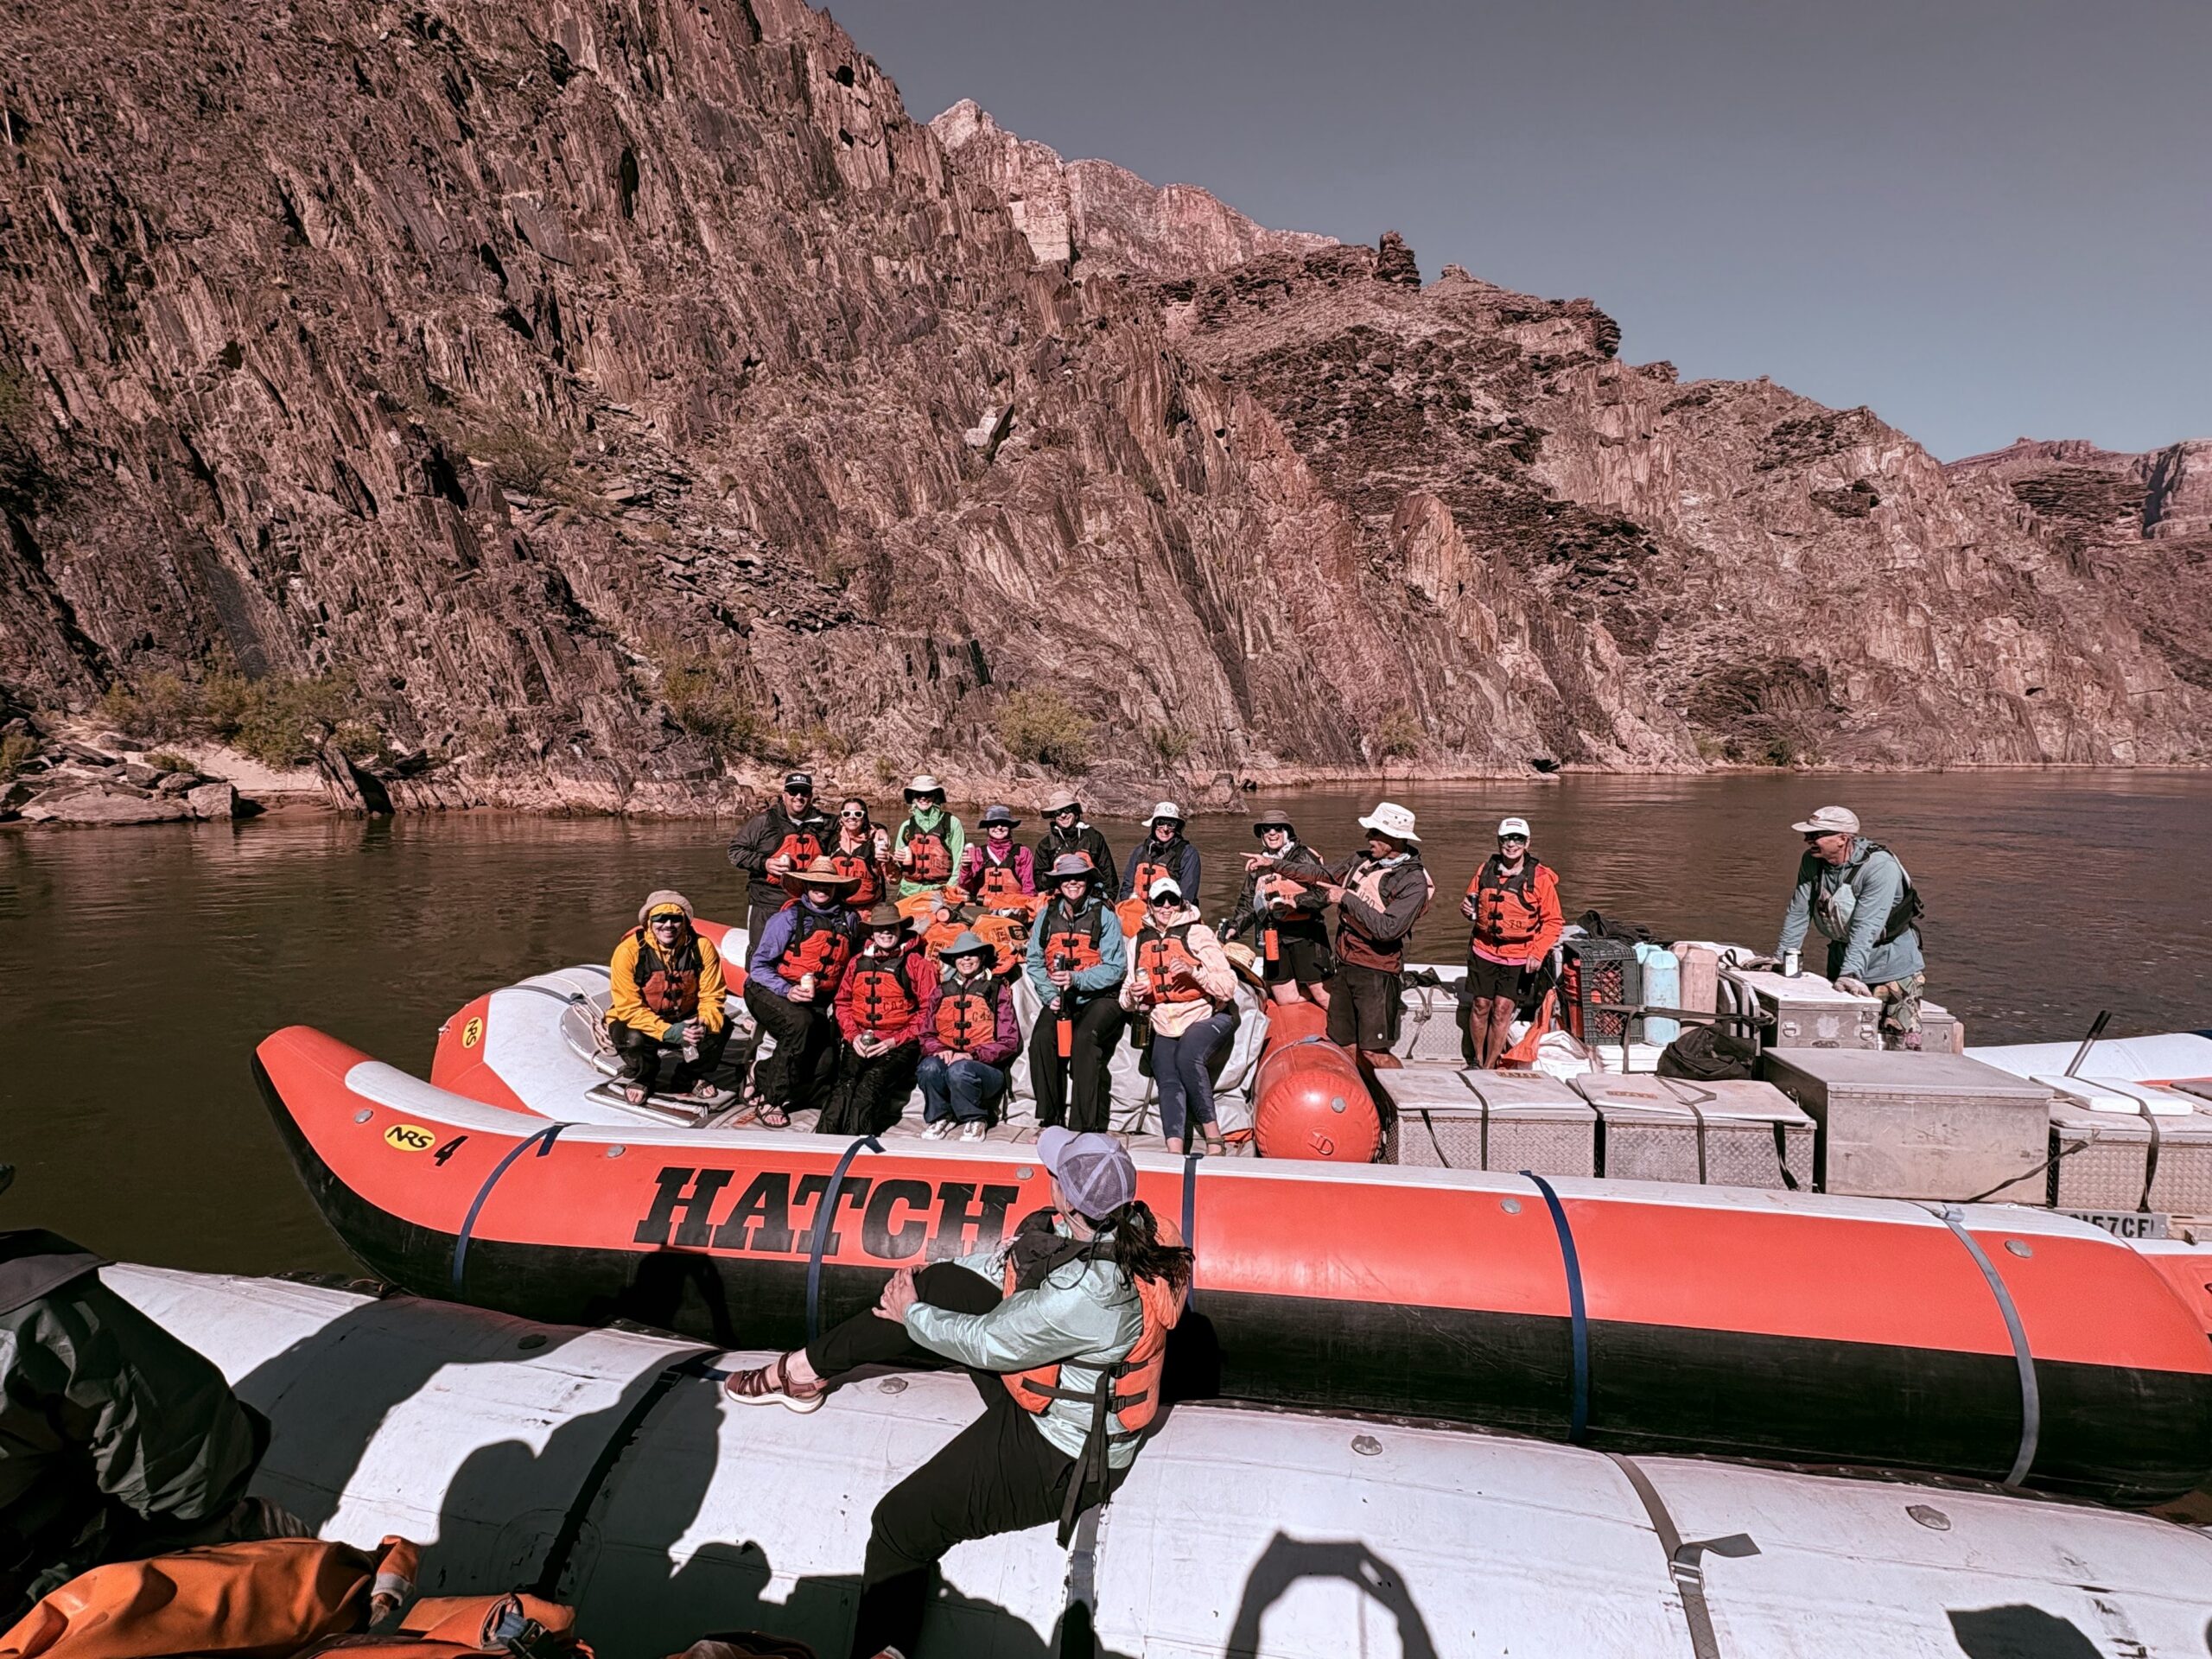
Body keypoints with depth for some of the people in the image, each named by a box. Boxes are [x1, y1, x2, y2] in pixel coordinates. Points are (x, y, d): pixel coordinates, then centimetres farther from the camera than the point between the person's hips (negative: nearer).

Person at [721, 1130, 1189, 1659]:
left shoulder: (1082, 1296, -40)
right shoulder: (1126, 1222, -14)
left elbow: (986, 1344, -23)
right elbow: (1013, 1258, 3)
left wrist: (913, 1314, -6)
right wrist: (926, 1280, 3)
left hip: (1059, 1456, -9)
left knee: (899, 1525, -5)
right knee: (940, 1284, 4)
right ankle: (806, 1368, 18)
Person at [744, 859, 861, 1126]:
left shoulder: (849, 919, 4)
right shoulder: (790, 917, -9)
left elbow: (849, 966, 16)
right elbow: (758, 965, -10)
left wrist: (836, 1003, 4)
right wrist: (788, 991, -24)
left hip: (819, 1001, 4)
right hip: (770, 991, -4)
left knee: (826, 1065, -16)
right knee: (799, 1022, -36)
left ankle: (763, 1076, 10)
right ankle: (772, 1099, -20)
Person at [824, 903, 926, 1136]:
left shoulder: (916, 963, 6)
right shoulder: (857, 962, 19)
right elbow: (843, 1003, 21)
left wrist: (895, 1041, -7)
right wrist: (853, 1035, 2)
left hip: (899, 1045, -3)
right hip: (860, 1041, 3)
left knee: (870, 1086, -29)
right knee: (845, 1086, -25)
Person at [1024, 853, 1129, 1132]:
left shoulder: (1104, 916, -2)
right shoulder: (1047, 916, 9)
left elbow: (1115, 968, -7)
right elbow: (1034, 962, 8)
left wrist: (1075, 979, -21)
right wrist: (1051, 996, -8)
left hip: (1099, 997, -3)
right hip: (1060, 999, 3)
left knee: (1083, 1038, -31)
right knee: (1041, 1038, -26)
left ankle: (1085, 1125, -24)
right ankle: (1050, 1120, -16)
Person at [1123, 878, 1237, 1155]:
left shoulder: (1198, 933, -3)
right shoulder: (1138, 942, 12)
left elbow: (1228, 987, -9)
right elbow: (1127, 998, 18)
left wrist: (1194, 971, -23)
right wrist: (1133, 996, -5)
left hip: (1207, 1017, -4)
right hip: (1165, 1026, 4)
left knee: (1187, 1056, -32)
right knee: (1168, 1082, -20)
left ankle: (1213, 1137, -24)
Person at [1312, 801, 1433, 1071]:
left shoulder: (1413, 882, -15)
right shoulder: (1364, 859, 4)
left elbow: (1388, 928, -26)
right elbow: (1327, 876, 18)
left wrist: (1347, 899, -21)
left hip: (1377, 973, -7)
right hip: (1346, 966, 7)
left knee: (1374, 1053, -7)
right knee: (1344, 1046, 12)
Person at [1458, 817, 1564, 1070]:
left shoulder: (1541, 877, -8)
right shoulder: (1486, 869, 2)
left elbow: (1553, 921, -4)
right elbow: (1472, 900, 17)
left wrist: (1538, 953, -13)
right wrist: (1467, 909, -7)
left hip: (1519, 957, -3)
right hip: (1484, 950, 3)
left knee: (1503, 1009, -4)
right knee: (1481, 1005, 5)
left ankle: (1489, 1068, 8)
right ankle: (1476, 1061, 24)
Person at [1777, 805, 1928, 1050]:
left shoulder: (1880, 866, -24)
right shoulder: (1811, 862, -6)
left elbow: (1866, 928, -31)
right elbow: (1798, 912, 0)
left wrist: (1851, 973, -37)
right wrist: (1780, 958, -2)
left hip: (1892, 967, -5)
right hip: (1841, 964, 6)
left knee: (1902, 1047, -6)